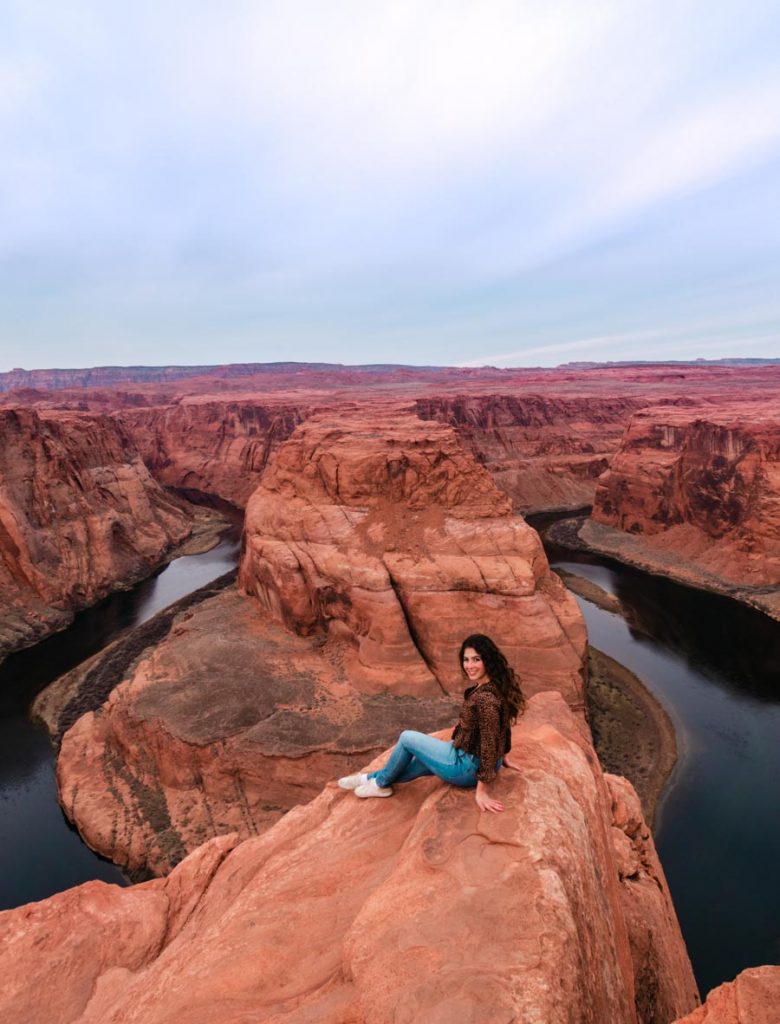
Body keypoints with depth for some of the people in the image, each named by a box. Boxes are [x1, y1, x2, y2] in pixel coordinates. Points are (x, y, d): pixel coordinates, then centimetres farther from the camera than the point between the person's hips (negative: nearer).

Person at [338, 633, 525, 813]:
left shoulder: (486, 699, -31)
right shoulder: (493, 686, -2)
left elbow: (489, 745, -28)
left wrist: (481, 791, -21)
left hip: (469, 767, -9)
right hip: (473, 758, 9)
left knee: (407, 738, 4)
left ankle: (380, 783, 26)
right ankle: (371, 777, 42)